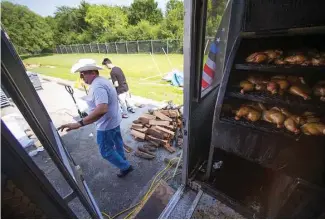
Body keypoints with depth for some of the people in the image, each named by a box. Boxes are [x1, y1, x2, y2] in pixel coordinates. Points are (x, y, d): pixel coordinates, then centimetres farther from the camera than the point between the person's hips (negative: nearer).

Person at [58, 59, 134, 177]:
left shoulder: (97, 86, -29)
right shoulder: (103, 80, 5)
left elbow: (102, 109, -42)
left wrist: (80, 123, -42)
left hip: (106, 124, -10)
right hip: (114, 120, 10)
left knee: (106, 151, 9)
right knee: (117, 141, 27)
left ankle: (125, 167, 25)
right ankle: (121, 159, 52)